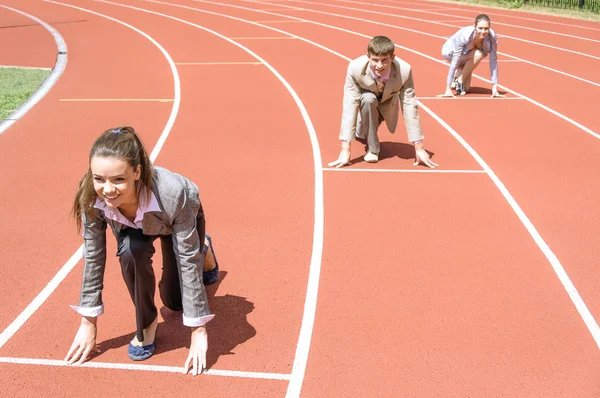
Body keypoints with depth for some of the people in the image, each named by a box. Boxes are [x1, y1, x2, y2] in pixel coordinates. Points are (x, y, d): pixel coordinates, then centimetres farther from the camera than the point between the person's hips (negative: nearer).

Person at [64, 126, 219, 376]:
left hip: (182, 219, -1)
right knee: (130, 251, -33)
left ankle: (204, 250, 41)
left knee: (174, 301, 10)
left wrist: (199, 330, -32)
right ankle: (146, 324, -7)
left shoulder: (172, 193, -46)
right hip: (134, 226, 2)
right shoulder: (91, 198, -37)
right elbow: (93, 257, -23)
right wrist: (88, 324, -16)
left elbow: (188, 260, -36)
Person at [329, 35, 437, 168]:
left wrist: (419, 148, -28)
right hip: (365, 101, -2)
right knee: (368, 98, -33)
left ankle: (361, 132, 30)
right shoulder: (355, 68, -36)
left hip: (388, 104, 2)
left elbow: (410, 107, -30)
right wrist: (345, 150, -42)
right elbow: (349, 106, -38)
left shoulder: (404, 70, -34)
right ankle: (372, 148, -15)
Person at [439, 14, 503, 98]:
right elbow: (454, 62, -39)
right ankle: (459, 81, -13)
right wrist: (448, 89, -40)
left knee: (466, 88, -6)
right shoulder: (464, 35, -39)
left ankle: (457, 76, 25)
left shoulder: (492, 36, -28)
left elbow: (493, 61, -23)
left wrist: (494, 87, -27)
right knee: (478, 55, -31)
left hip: (466, 54, 4)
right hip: (450, 52, -4)